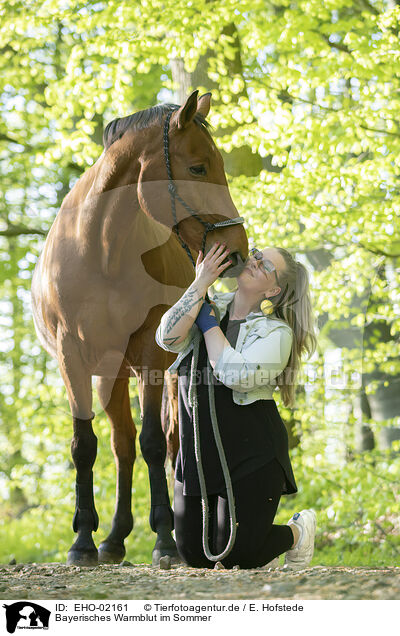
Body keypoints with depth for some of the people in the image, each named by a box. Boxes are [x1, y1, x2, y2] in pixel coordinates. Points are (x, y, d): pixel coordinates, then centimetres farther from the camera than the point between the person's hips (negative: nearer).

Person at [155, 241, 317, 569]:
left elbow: (236, 375, -25)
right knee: (195, 555, 6)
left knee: (237, 556, -6)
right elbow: (168, 338, -12)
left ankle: (296, 533, 24)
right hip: (198, 453, 5)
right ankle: (258, 529, 34)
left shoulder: (276, 332, -8)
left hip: (250, 455, -5)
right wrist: (201, 283, -12)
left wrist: (209, 322, -14)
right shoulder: (211, 305, 6)